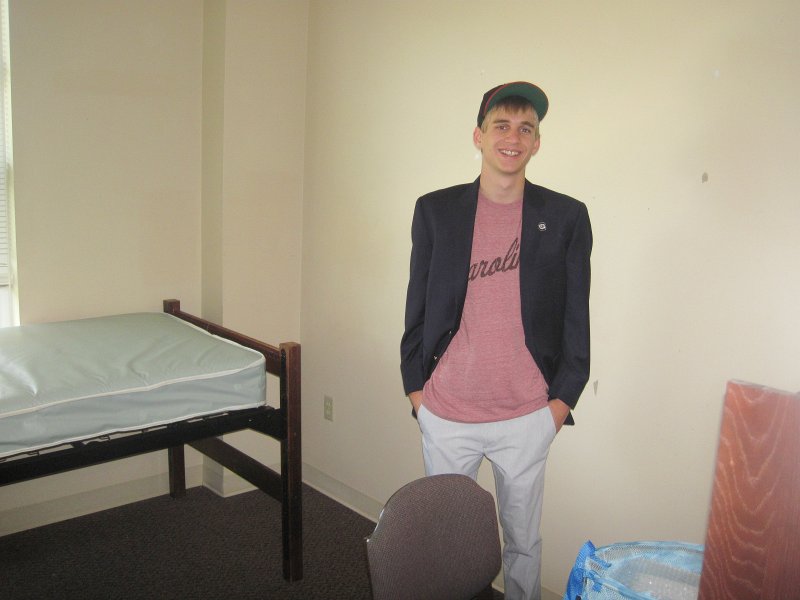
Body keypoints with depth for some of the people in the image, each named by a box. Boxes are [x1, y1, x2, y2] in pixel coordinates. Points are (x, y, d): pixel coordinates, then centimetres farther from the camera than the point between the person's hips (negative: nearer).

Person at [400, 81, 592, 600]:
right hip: (445, 413, 1)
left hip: (527, 419, 0)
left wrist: (562, 401, -2)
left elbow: (577, 318, 1)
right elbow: (417, 305, 5)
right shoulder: (435, 211, 0)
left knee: (523, 541, 16)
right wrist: (415, 387, 3)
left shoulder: (566, 217, -2)